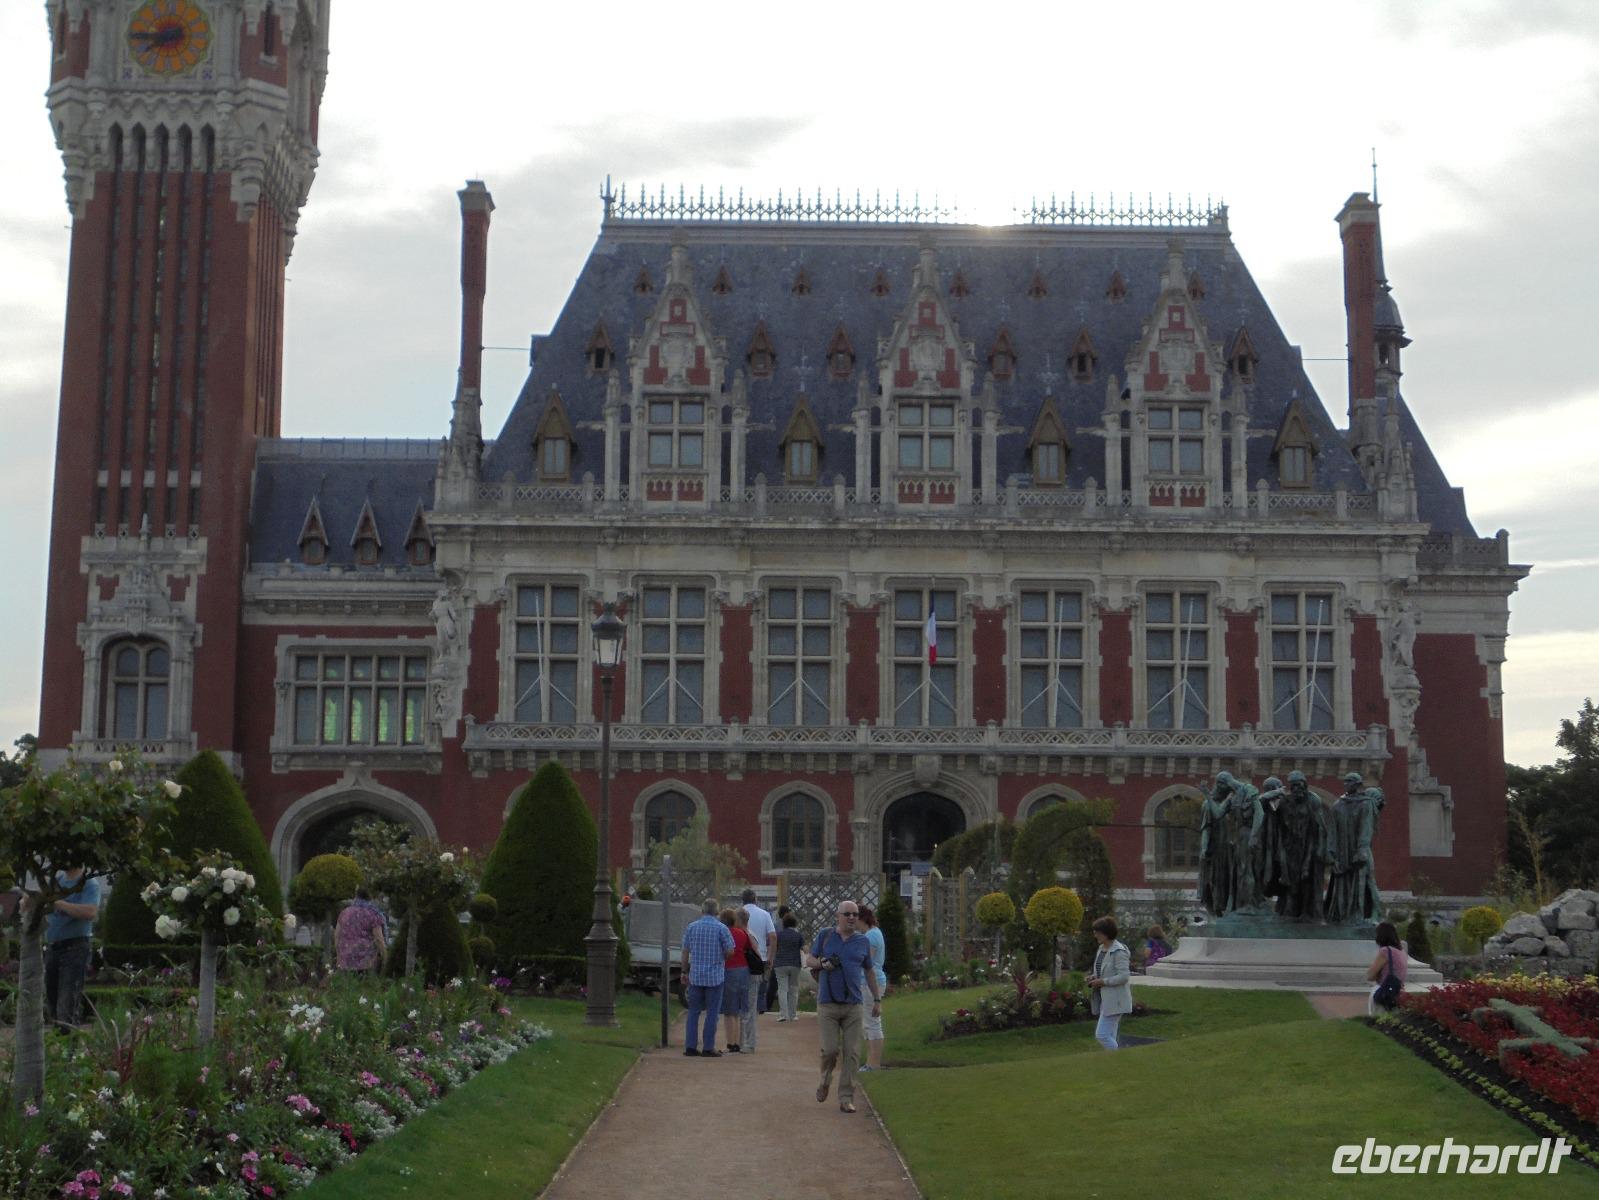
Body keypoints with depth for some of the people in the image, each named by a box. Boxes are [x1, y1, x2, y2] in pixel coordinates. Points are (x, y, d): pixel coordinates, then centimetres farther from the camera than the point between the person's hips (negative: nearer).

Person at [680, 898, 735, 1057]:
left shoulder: (691, 927, 3)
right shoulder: (721, 928, -7)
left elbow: (685, 952, 6)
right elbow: (730, 951, -6)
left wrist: (684, 972, 14)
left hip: (695, 976, 3)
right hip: (715, 976, -3)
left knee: (694, 1011, 9)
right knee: (712, 1013, 3)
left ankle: (690, 1047, 6)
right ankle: (708, 1048, 2)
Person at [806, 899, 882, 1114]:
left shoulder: (863, 941, 9)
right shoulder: (824, 935, 4)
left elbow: (869, 972, 18)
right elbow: (808, 960, 10)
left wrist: (877, 999, 17)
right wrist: (823, 963, -11)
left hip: (853, 1005, 2)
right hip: (828, 1004, -2)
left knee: (851, 1053, -2)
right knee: (830, 1050, -7)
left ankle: (846, 1098, 4)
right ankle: (825, 1081, 23)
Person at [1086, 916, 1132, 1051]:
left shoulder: (1118, 951, -16)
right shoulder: (1101, 949, 12)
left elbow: (1124, 977, -21)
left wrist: (1102, 982, -19)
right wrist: (1095, 977, 5)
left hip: (1115, 1000, -10)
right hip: (1106, 999, 10)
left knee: (1101, 1035, -12)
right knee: (1109, 1037, 10)